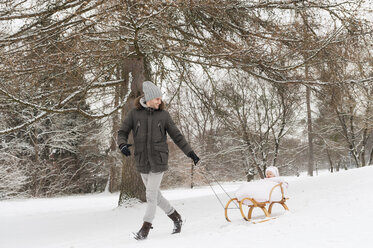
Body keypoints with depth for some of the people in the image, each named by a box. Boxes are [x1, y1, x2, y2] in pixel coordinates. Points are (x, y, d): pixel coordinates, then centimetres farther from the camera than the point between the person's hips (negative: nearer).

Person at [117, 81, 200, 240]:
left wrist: (190, 153, 5)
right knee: (155, 195, 11)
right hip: (142, 162, 2)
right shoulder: (134, 113, 1)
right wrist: (123, 144, -17)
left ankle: (146, 227, 7)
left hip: (159, 160, -2)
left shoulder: (163, 115, 1)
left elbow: (176, 136, 6)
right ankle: (176, 218, 29)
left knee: (151, 195, -5)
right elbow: (122, 132, 5)